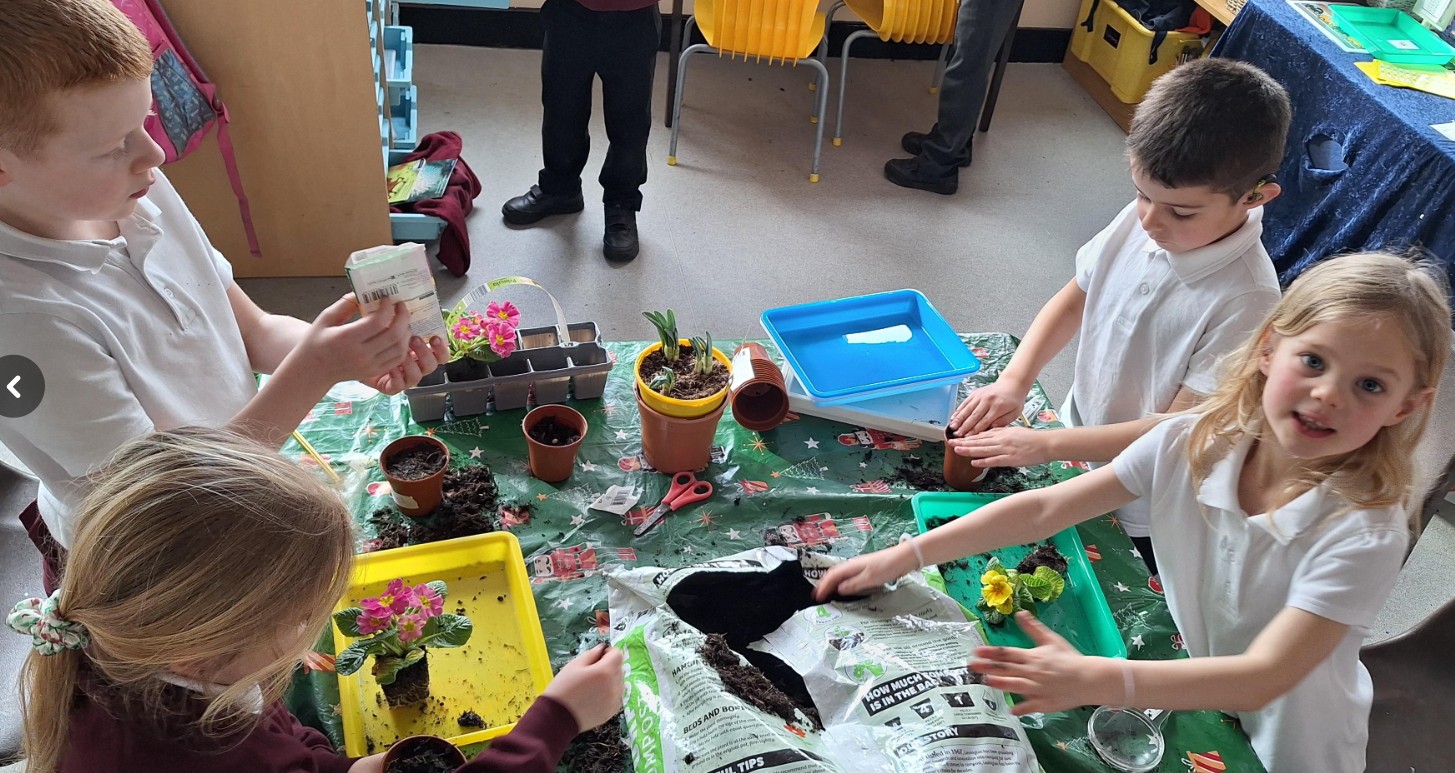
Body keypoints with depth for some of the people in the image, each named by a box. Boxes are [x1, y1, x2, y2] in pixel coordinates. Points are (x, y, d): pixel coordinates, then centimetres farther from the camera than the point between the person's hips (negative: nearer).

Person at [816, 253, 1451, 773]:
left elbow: (1263, 677, -34)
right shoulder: (1192, 444, -19)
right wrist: (902, 557, -21)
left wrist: (1097, 681, -49)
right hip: (1186, 681, 3)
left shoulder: (1365, 532, -28)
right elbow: (1045, 509, -17)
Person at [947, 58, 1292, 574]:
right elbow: (1075, 299, 1)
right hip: (1080, 445, 6)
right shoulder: (1139, 222, -13)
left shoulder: (1246, 300, -30)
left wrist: (1046, 444, -27)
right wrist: (1014, 380, -13)